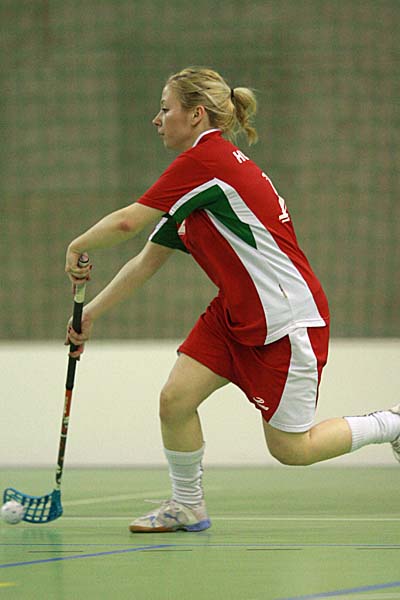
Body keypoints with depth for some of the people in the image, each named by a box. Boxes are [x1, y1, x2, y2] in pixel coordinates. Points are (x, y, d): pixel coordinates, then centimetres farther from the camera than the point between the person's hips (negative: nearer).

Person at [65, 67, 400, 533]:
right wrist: (91, 312, 13)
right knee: (175, 399, -4)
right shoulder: (193, 187, 11)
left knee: (290, 449, 0)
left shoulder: (206, 159, -20)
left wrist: (78, 246, -4)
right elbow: (148, 260, 15)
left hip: (287, 317, -9)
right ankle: (187, 507, 14)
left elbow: (127, 222, -22)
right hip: (235, 315, 9)